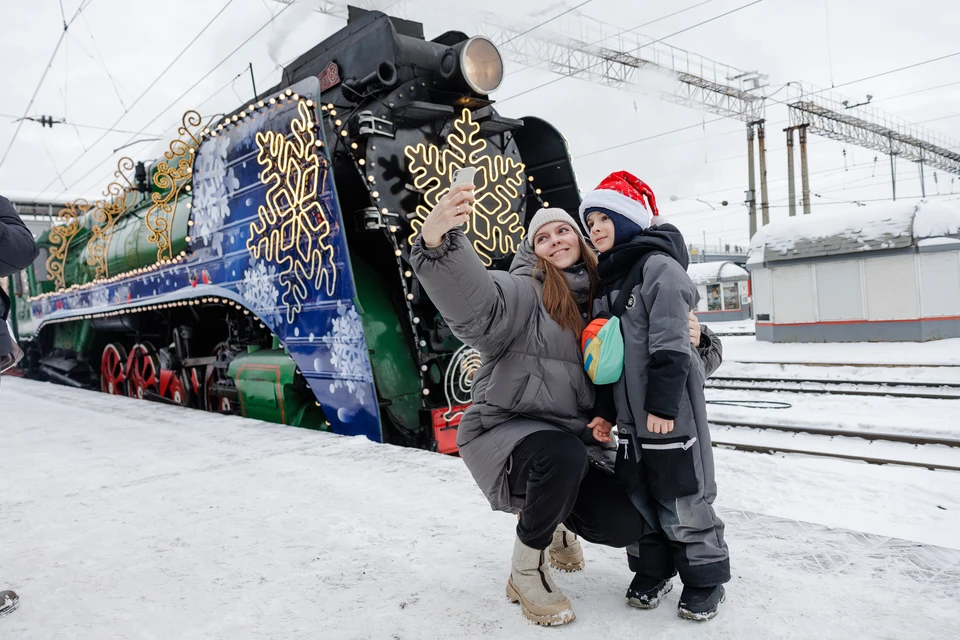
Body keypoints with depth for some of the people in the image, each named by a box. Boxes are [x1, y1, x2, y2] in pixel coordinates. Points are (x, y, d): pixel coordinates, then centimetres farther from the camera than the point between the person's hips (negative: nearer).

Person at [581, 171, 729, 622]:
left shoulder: (658, 266, -9)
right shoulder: (607, 281, 16)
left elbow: (670, 343, -17)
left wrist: (662, 403, -20)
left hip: (668, 412, -8)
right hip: (629, 415, 8)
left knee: (681, 500, 3)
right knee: (636, 496, 13)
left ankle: (705, 581, 21)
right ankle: (652, 572, 30)